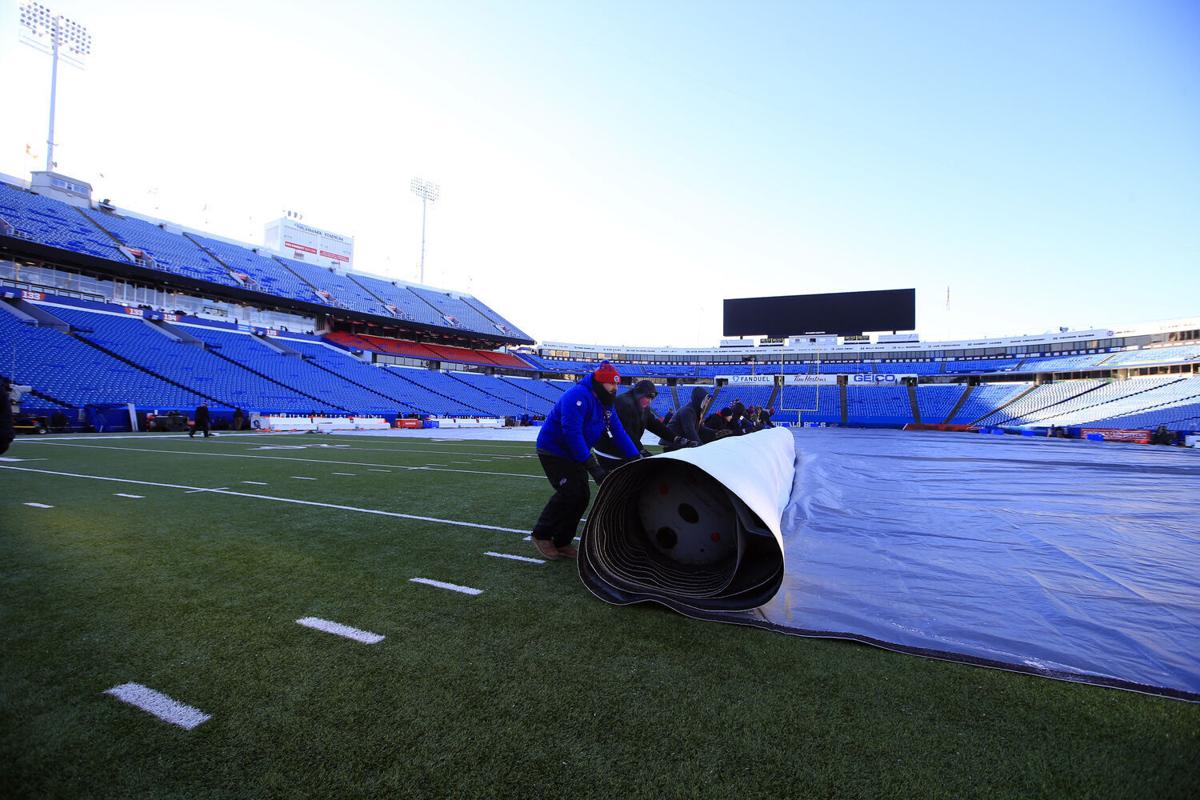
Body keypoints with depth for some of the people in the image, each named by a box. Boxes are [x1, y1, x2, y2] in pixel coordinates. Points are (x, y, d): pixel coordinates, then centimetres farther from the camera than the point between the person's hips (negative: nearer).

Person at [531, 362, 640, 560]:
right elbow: (572, 433, -34)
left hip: (574, 454, 9)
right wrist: (592, 466, -34)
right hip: (553, 452, -9)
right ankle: (541, 535, 3)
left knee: (582, 496, 2)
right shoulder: (578, 396, -26)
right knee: (569, 493, -17)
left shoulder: (605, 404, 4)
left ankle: (562, 542, 15)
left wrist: (636, 458, -8)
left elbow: (618, 432, 2)